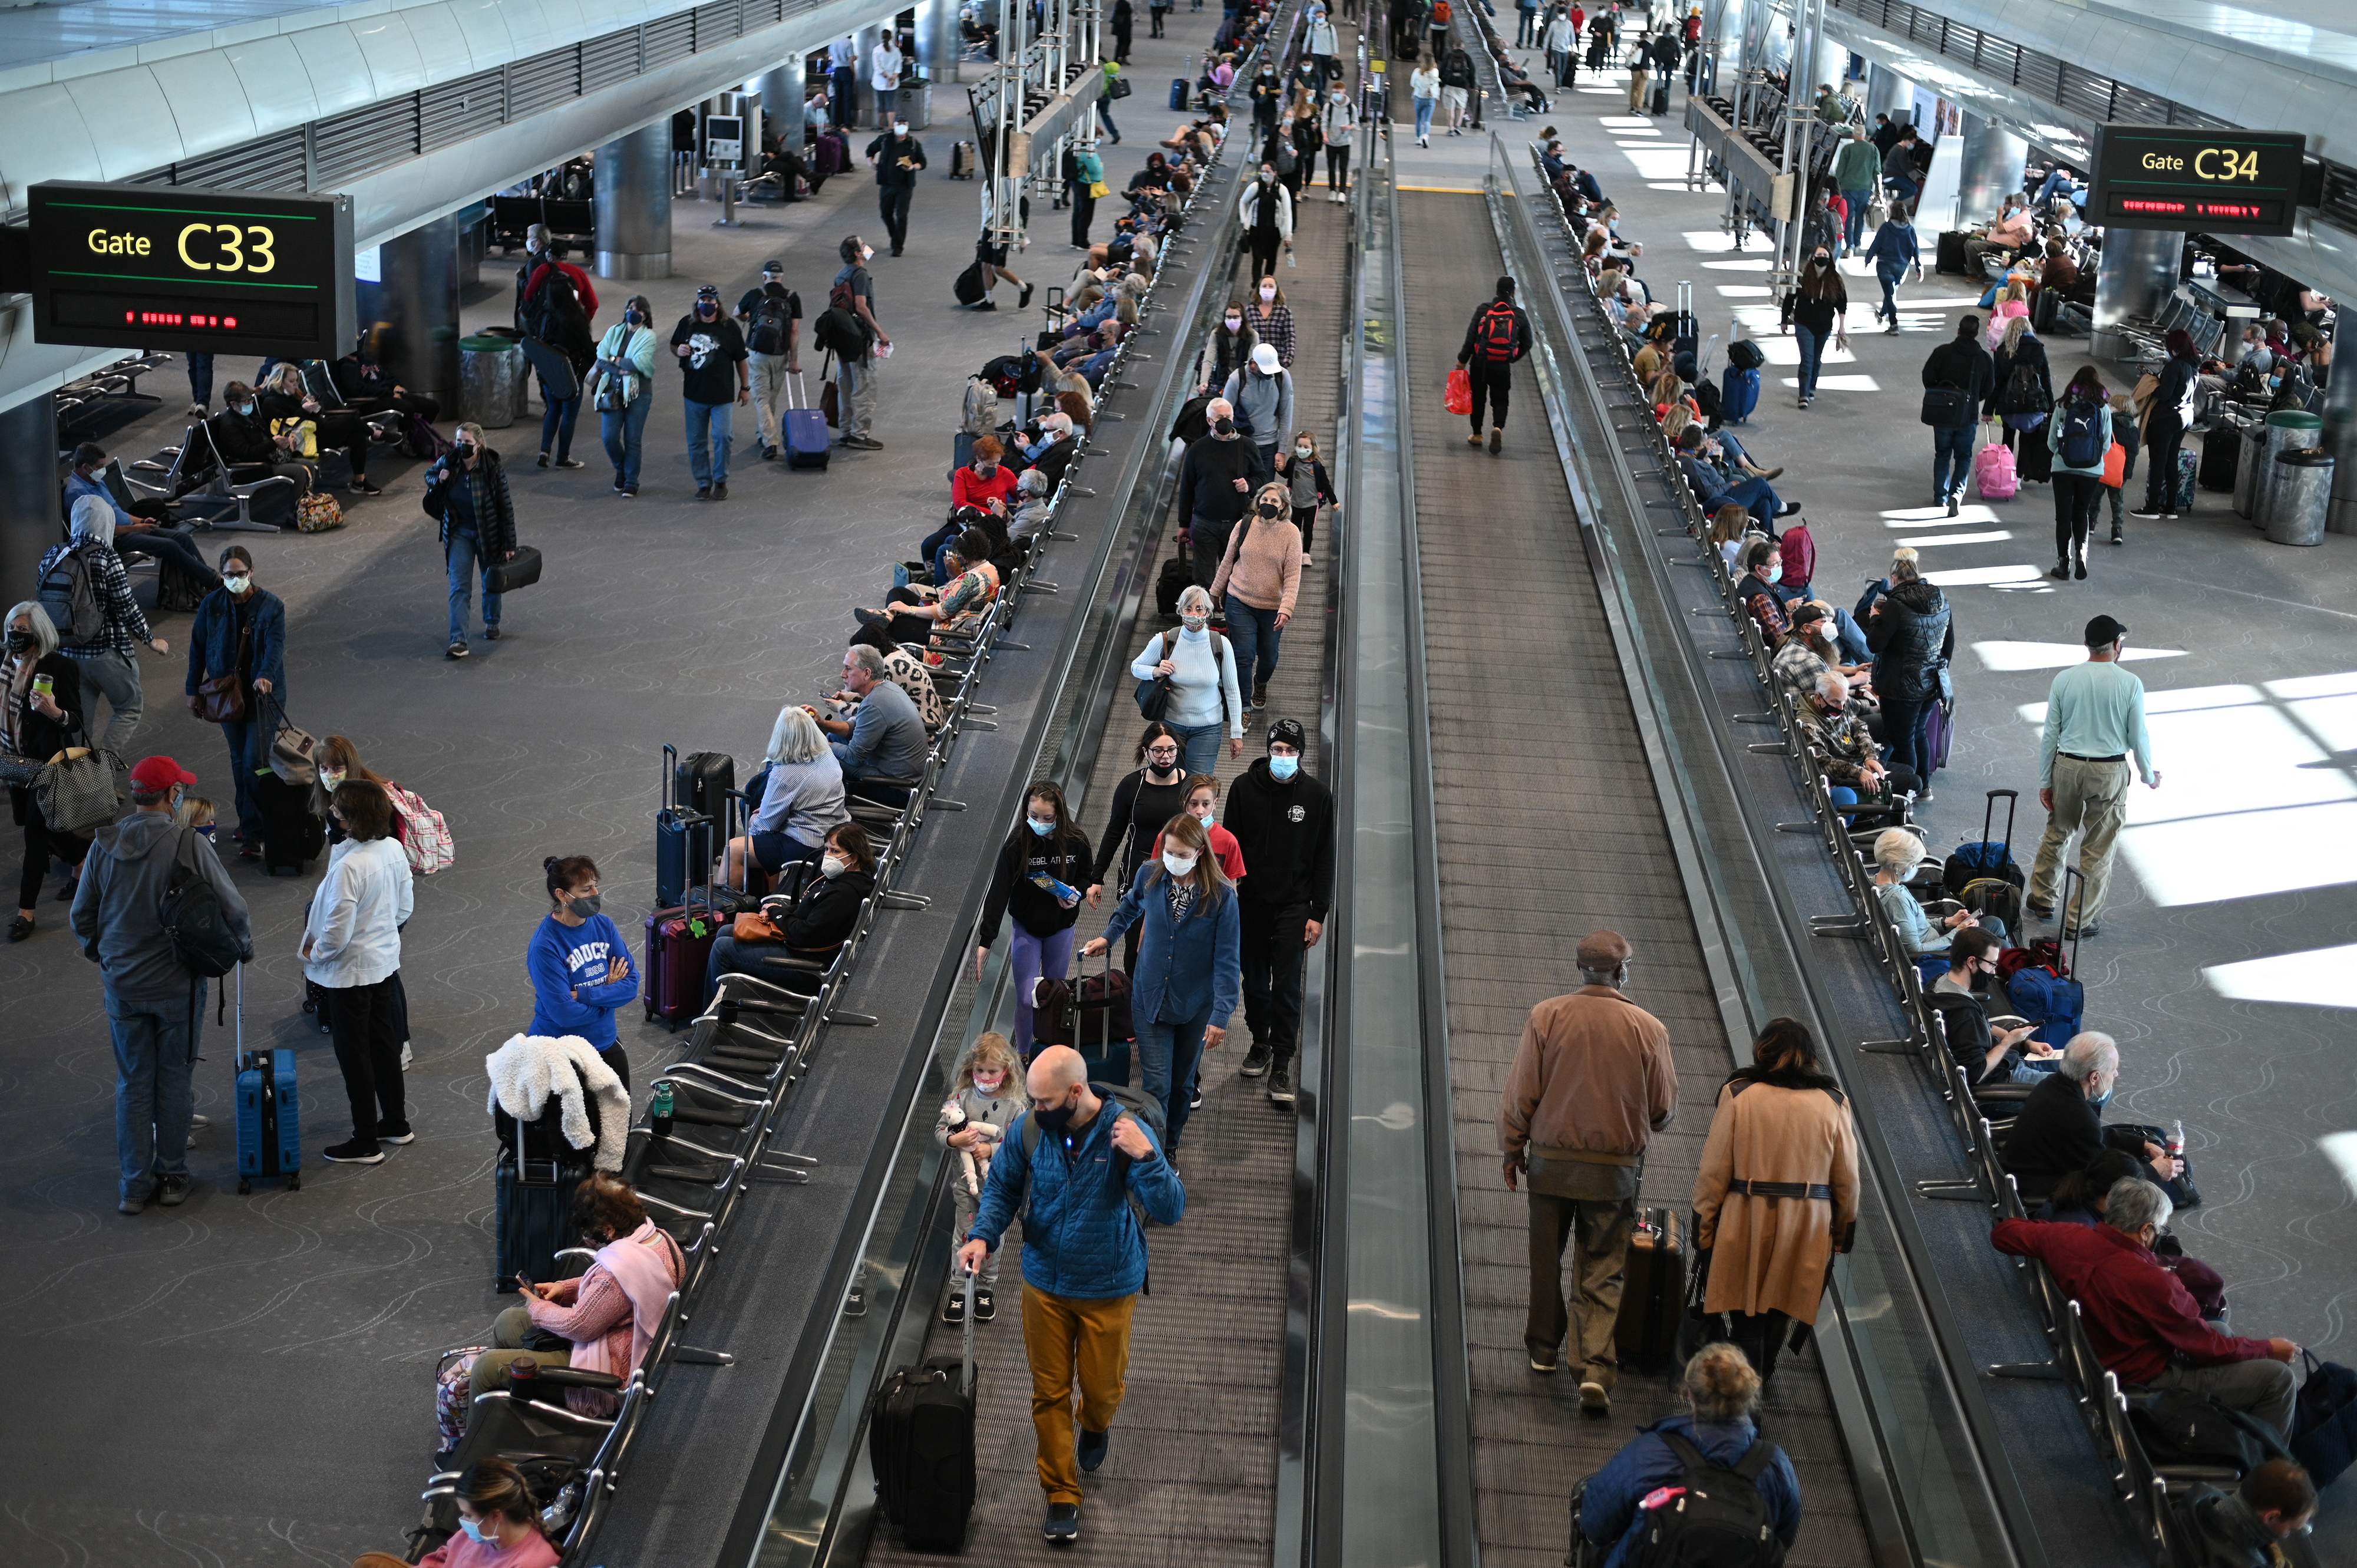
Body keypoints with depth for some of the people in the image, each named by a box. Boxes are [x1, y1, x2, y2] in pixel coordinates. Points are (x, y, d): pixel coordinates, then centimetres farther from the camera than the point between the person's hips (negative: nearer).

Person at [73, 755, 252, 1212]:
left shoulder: (104, 846, -5)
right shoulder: (189, 845, -17)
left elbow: (82, 917, 4)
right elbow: (232, 908, -12)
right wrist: (245, 946, 9)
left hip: (122, 985, 3)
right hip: (178, 985, -3)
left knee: (133, 1083, 12)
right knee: (174, 1080, 12)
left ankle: (133, 1184, 13)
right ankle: (172, 1176, 21)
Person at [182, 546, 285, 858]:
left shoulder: (272, 606, -9)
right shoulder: (211, 605, 0)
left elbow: (275, 645, -20)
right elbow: (198, 647, 7)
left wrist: (265, 675, -39)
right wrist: (193, 689, 7)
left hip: (263, 693, -4)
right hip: (227, 693, 4)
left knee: (256, 762, -10)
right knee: (240, 760, 14)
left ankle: (253, 832, -4)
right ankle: (248, 820, 29)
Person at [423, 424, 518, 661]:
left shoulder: (493, 469, -21)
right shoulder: (449, 462, -12)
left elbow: (506, 507, -14)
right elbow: (429, 475, 11)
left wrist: (509, 544, -13)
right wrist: (438, 480, -14)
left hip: (488, 533, -2)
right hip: (459, 532, 2)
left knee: (491, 582, 18)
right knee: (459, 587, -6)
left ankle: (492, 623, 43)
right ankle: (459, 641, -11)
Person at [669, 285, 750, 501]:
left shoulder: (729, 327, -1)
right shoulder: (687, 324, 5)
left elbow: (740, 359, 6)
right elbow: (673, 345, 20)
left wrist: (745, 387, 8)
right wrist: (678, 351, -5)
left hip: (722, 394, -3)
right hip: (694, 394, 3)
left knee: (722, 437, -11)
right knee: (696, 442, 5)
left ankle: (721, 481, 6)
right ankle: (704, 483, 16)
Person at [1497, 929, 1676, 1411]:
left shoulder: (1547, 1016, -9)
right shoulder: (1648, 1029, -8)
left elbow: (1521, 1092, -5)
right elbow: (1664, 1109, 1)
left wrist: (1512, 1149, 9)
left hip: (1550, 1160, 1)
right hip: (1616, 1168, -1)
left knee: (1546, 1260, 18)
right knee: (1602, 1274, 5)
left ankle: (1543, 1348, 33)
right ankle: (1597, 1368, -8)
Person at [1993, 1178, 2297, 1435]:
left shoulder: (2066, 1238, -15)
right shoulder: (2149, 1282, -33)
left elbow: (2004, 1233, 5)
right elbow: (2206, 1346, -19)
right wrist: (2269, 1349, -4)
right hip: (2144, 1382, -9)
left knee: (2219, 1328, 26)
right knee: (2277, 1377, -5)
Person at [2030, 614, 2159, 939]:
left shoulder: (2064, 680, -5)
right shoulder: (2130, 684, -10)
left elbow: (2050, 734, -1)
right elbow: (2138, 737, -5)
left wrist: (2045, 781, 7)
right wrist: (2148, 775, 12)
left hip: (2067, 766, 2)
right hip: (2110, 772, -2)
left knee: (2056, 834, 23)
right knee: (2097, 849, 9)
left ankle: (2041, 900, 35)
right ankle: (2080, 920, 16)